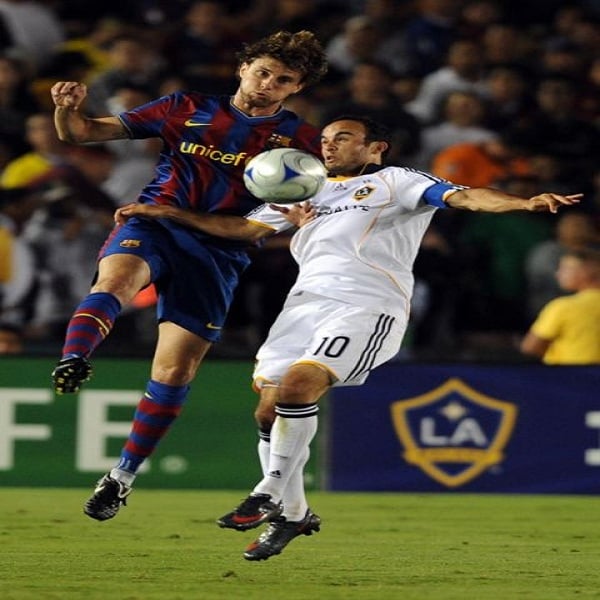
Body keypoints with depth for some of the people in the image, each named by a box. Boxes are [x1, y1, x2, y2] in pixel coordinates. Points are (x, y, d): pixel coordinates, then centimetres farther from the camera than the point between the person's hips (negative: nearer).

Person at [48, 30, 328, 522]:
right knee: (116, 278, -35)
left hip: (219, 252, 1)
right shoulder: (187, 109, 11)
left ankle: (123, 476, 10)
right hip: (153, 225, -1)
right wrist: (68, 109, -11)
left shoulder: (300, 139, 11)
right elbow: (80, 133, 12)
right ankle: (70, 365, -59)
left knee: (176, 369, -5)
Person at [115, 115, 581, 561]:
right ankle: (292, 513, 16)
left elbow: (462, 197, -4)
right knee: (268, 411, -1)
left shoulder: (395, 182, 9)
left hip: (368, 305, -7)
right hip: (304, 302, 7)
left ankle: (270, 495, -17)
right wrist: (168, 213, 25)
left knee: (298, 384, -26)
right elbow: (245, 229, 31)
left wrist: (525, 203, -22)